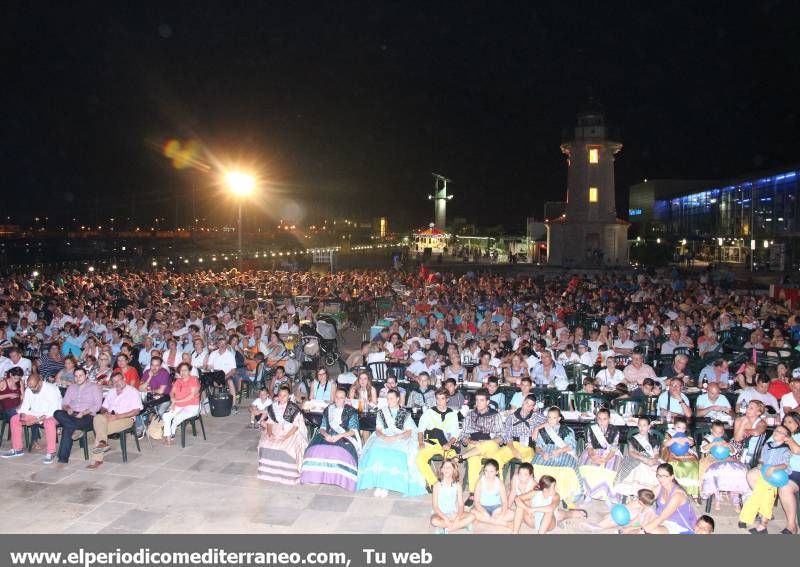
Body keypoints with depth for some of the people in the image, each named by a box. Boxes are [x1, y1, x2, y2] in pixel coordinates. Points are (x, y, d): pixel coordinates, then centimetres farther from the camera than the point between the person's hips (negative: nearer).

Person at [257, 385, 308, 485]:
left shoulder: (294, 408, -11)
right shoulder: (273, 407, 4)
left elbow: (295, 426, -13)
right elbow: (270, 422, 8)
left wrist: (285, 437, -23)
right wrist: (270, 433, -12)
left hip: (292, 433, -5)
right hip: (276, 432, 5)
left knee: (288, 448, -31)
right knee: (265, 445, -18)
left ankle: (287, 474, -15)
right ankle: (269, 471, -1)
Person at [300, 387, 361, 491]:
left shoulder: (351, 411, 2)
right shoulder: (328, 410, 13)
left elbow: (353, 431, -5)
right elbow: (322, 427, 12)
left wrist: (339, 436, -19)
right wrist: (326, 434, -11)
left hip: (345, 437, -3)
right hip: (328, 436, 4)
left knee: (341, 452, -37)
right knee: (316, 449, -27)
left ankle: (340, 479, -23)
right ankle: (319, 475, -15)